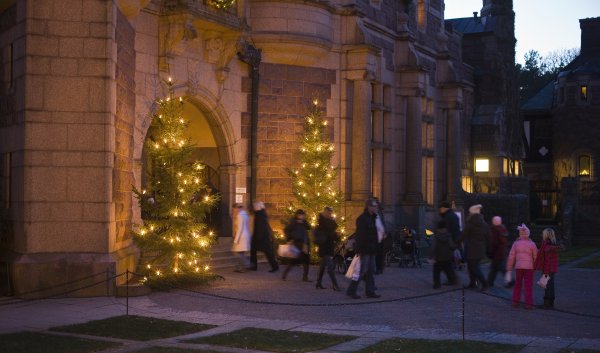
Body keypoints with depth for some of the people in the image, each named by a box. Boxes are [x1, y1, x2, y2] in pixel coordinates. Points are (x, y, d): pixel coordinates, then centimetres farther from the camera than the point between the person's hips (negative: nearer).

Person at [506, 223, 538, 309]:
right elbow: (535, 256, -2)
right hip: (529, 267, -2)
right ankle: (528, 303, -3)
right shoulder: (532, 244, -5)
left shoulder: (516, 243, -2)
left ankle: (515, 302, 17)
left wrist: (509, 267, 8)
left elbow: (511, 256, 0)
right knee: (528, 286, 0)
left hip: (518, 266, 2)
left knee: (518, 284, 15)